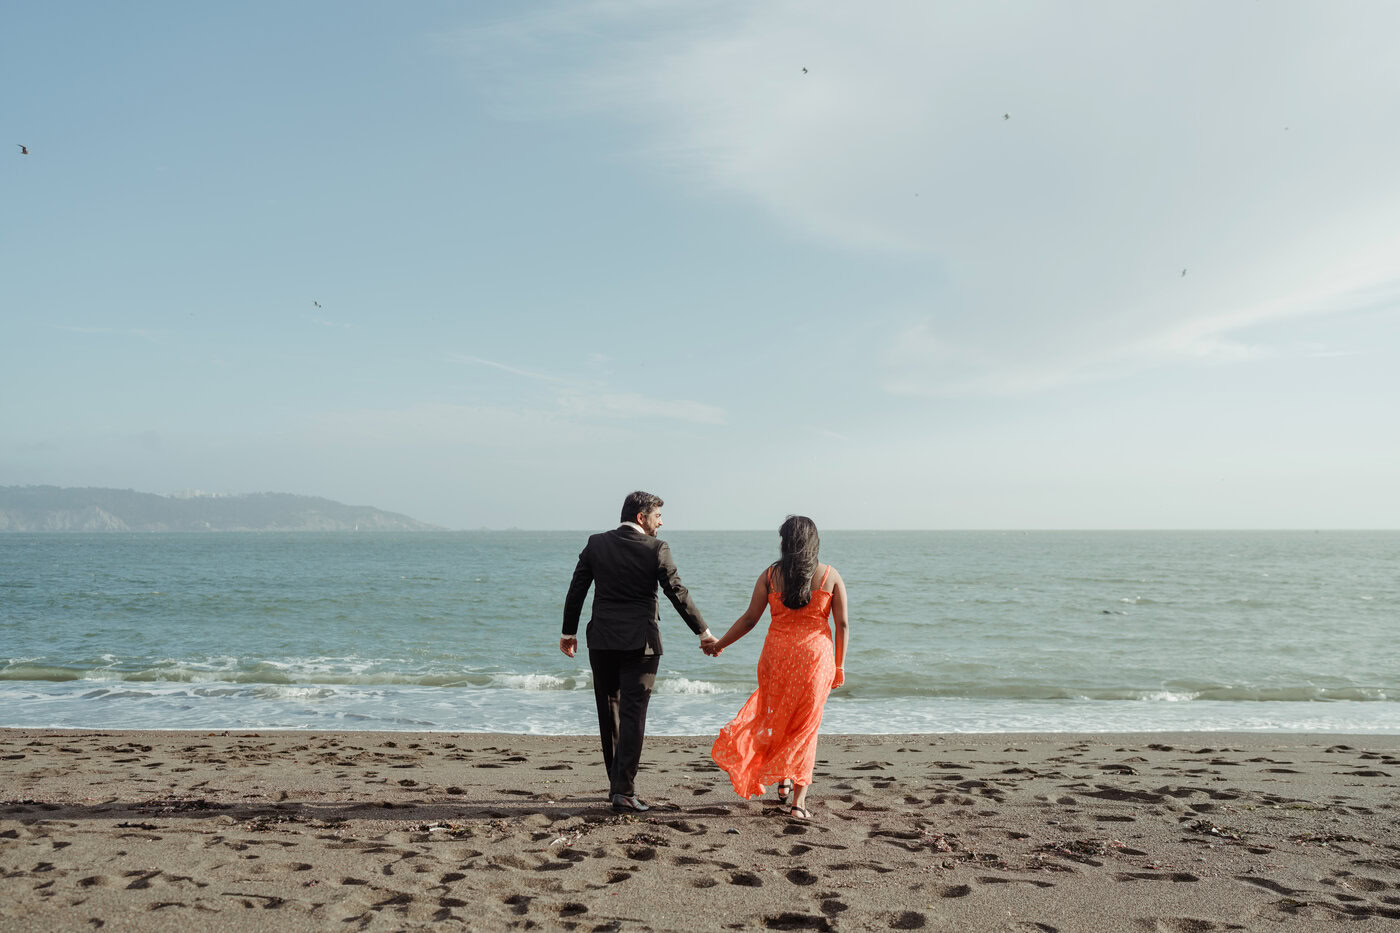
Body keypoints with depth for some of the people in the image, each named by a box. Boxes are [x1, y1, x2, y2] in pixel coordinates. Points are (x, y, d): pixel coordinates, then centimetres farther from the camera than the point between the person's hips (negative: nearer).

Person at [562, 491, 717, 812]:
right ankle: (624, 790, -5)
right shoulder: (655, 548, -8)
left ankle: (616, 782, 24)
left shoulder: (596, 544, 3)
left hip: (602, 640, 4)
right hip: (639, 641, -4)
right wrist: (704, 632, 0)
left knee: (609, 713, 15)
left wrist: (568, 632, 16)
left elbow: (576, 590, 6)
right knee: (632, 714, -1)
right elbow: (677, 593, -8)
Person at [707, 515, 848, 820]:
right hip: (816, 656, 0)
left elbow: (750, 618, 0)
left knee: (778, 718, 21)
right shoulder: (830, 575, 0)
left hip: (777, 653, 0)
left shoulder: (770, 575, 0)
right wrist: (839, 666, 9)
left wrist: (719, 644, 13)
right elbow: (842, 624, -1)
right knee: (805, 726, 8)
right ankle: (798, 800, 4)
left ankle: (782, 782, 25)